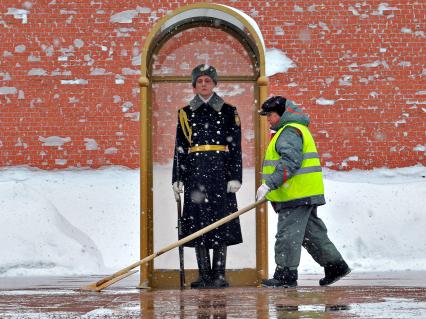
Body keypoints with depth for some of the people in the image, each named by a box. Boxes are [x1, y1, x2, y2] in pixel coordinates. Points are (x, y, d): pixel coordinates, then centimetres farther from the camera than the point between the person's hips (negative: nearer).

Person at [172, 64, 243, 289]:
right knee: (197, 223, 0)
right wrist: (177, 179, 4)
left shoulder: (228, 112, 7)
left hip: (221, 172, -2)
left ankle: (219, 274, 1)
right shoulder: (185, 114, 12)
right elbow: (179, 149, 11)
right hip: (194, 172, 2)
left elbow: (236, 148, 3)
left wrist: (235, 177, -5)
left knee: (221, 223, -3)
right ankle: (204, 274, 5)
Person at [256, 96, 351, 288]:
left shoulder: (289, 132, -13)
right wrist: (272, 186, 25)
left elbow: (290, 162, -25)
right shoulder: (294, 130, 23)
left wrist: (269, 184, -26)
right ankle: (335, 265, 18)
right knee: (312, 232, 15)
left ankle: (286, 275, -4)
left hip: (297, 196, -11)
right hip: (306, 194, 11)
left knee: (288, 234, -7)